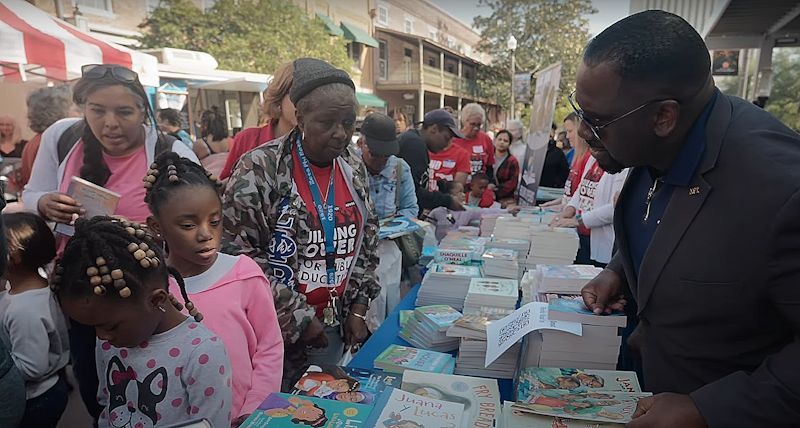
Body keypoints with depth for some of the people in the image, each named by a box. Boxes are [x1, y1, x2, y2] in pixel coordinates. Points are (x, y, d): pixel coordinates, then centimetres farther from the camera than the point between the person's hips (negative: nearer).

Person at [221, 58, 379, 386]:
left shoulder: (354, 167, 3)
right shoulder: (259, 169, -15)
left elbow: (366, 242, 9)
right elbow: (241, 256, -17)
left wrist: (358, 308, 4)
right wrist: (297, 319, -14)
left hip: (336, 326, 5)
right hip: (276, 331, -5)